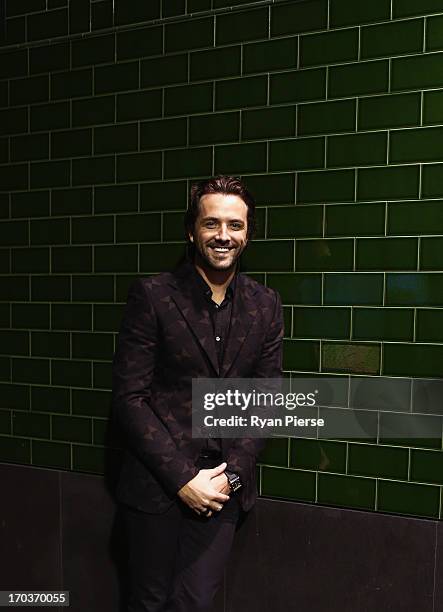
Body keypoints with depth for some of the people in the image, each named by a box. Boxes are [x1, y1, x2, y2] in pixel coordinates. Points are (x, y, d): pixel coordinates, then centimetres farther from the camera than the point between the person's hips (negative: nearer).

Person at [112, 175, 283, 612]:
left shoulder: (265, 306, 3)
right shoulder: (151, 295, -9)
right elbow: (128, 397, -10)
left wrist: (231, 474, -6)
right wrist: (182, 478, -13)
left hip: (225, 486, 2)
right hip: (156, 484, -2)